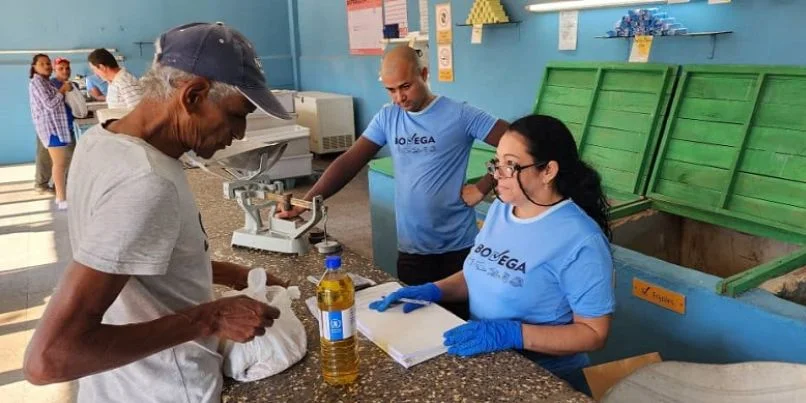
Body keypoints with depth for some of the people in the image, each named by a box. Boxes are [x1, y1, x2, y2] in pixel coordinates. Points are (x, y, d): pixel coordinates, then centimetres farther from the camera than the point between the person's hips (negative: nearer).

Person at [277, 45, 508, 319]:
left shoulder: (459, 115, -10)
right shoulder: (387, 118, 3)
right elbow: (350, 162, 0)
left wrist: (482, 188, -17)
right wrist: (306, 202, -9)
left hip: (457, 247, -3)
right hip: (411, 248, 4)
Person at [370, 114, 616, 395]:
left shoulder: (581, 241, -19)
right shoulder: (500, 208, 2)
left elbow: (594, 334, -15)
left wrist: (512, 334, -26)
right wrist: (432, 290, -4)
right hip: (481, 359, 6)